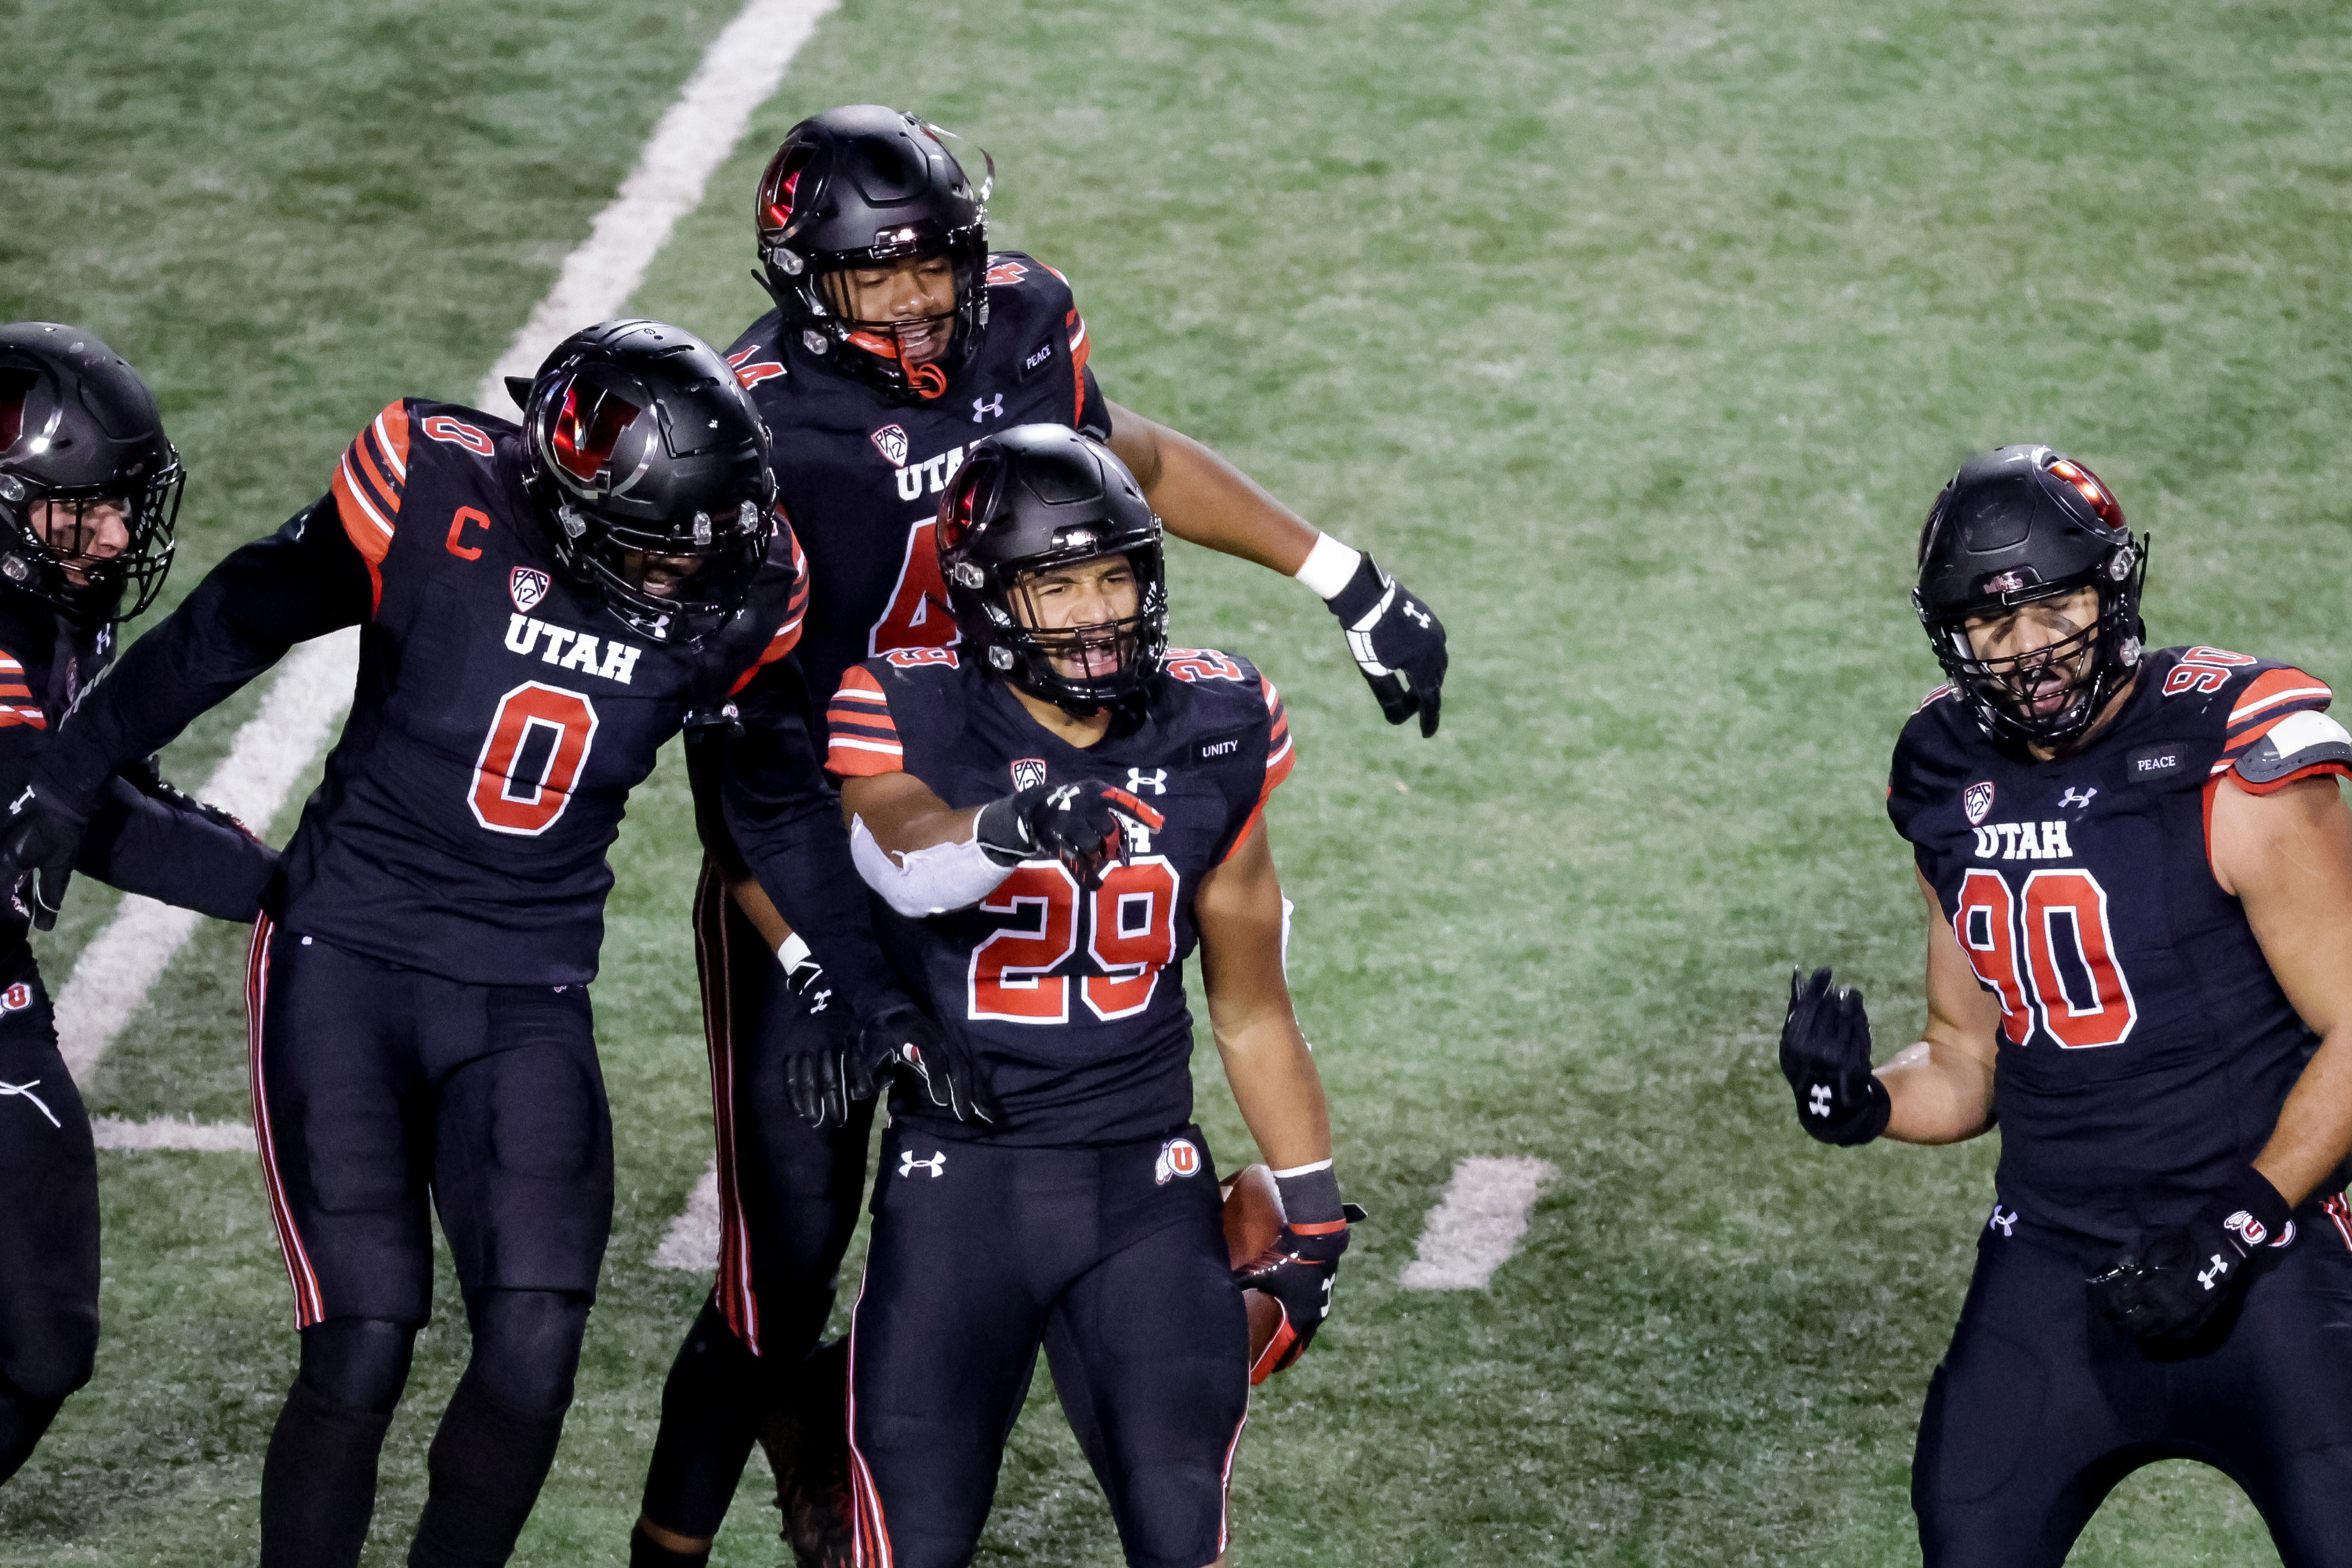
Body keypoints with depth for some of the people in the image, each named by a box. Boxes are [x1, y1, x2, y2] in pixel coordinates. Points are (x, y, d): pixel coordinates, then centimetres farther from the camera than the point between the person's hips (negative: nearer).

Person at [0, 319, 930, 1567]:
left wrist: (872, 990, 10)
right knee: (361, 1352, -11)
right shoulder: (436, 493, -17)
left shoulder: (741, 591, -6)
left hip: (528, 995, 3)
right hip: (349, 955, -3)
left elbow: (780, 807, 12)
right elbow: (231, 629, -2)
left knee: (534, 1356, -10)